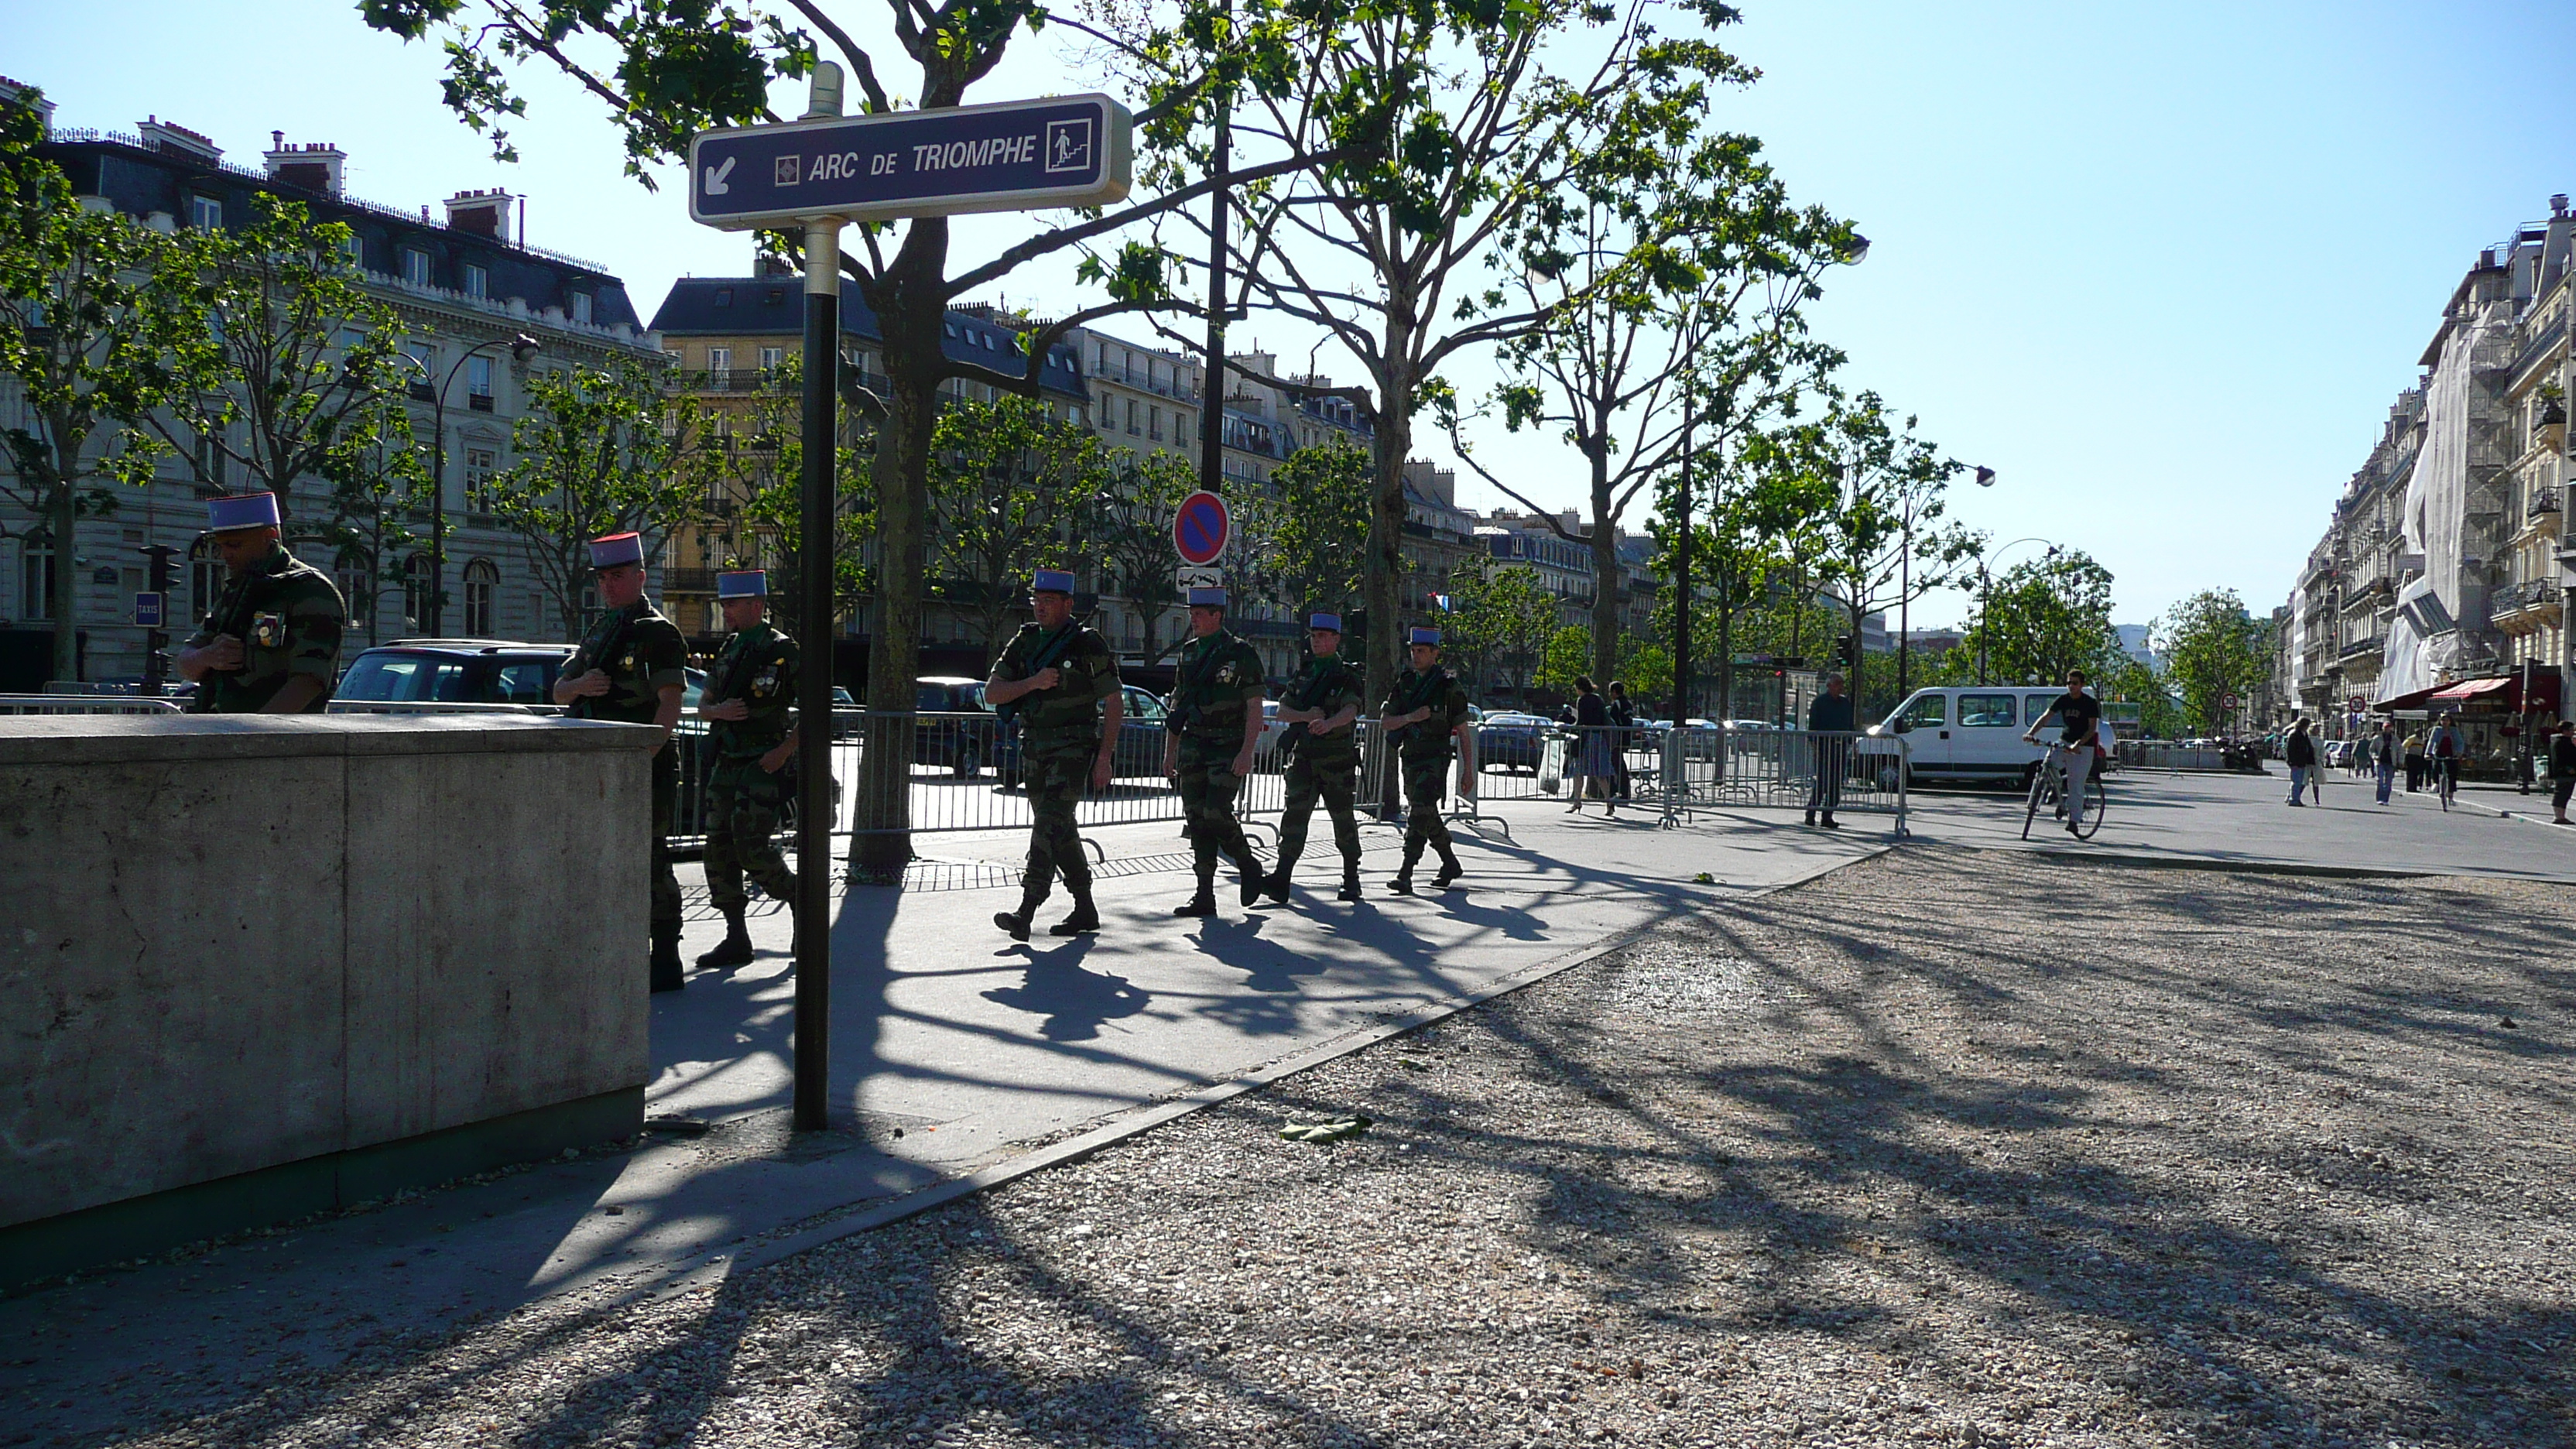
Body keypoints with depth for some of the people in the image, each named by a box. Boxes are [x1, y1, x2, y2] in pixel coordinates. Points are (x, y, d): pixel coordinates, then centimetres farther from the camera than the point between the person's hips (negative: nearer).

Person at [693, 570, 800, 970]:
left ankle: (801, 904, 11)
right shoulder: (729, 651, 15)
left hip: (764, 765, -8)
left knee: (752, 848, -14)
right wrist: (719, 710, -4)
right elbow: (703, 706, 20)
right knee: (719, 848, 4)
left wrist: (784, 751, -17)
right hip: (725, 764, 8)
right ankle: (736, 940, 10)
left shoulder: (782, 650, -8)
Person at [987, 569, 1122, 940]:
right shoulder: (1024, 642, 10)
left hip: (1074, 747, -7)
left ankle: (1026, 912, -23)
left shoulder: (1088, 644, -6)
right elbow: (991, 694, 5)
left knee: (1050, 823, -18)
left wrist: (1105, 757, -12)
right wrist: (1033, 683, -12)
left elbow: (1113, 702, -6)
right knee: (1060, 830, 11)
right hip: (1034, 749, 7)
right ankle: (1085, 910, 22)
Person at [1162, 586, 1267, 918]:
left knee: (1216, 813, -17)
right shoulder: (1188, 653, 13)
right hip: (1193, 747, 6)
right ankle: (1205, 897, 6)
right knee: (1197, 819, 2)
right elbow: (1177, 706, 18)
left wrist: (1246, 753, -18)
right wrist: (1170, 752, 14)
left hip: (1228, 749, -6)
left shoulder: (1241, 654, -6)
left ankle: (1250, 868, 9)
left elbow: (1255, 709, -9)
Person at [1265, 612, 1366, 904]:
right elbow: (1282, 711, 9)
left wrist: (1327, 723, -42)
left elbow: (1350, 711, -20)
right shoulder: (1303, 673, 13)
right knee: (1295, 814, -10)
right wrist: (1306, 716, -12)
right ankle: (1281, 881, -16)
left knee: (1344, 820, 6)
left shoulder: (1347, 676, -3)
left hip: (1337, 759, -3)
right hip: (1303, 756, 3)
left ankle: (1352, 880, 21)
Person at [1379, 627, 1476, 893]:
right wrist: (1410, 718, -13)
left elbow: (1463, 731, -2)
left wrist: (1468, 771, -3)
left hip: (1436, 758, -6)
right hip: (1410, 758, 6)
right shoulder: (1404, 683, 10)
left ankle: (1405, 875, -20)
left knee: (1420, 812, -18)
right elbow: (1385, 720, 7)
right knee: (1427, 815, 14)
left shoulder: (1449, 687, -4)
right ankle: (1450, 864, 31)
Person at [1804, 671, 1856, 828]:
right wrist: (1814, 743, -13)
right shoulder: (1819, 702, 0)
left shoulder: (1845, 702, 16)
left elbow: (1849, 725, 20)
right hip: (1824, 746, -6)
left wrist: (1850, 743, 11)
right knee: (1822, 781, -10)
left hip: (1840, 746, 6)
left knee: (1836, 784, 3)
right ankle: (1811, 814, -1)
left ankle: (1827, 816, 8)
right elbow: (1812, 725, -4)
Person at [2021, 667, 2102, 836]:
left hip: (2083, 747, -4)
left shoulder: (2090, 703, -9)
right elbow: (2045, 716, -6)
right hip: (2064, 742, 4)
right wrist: (2031, 732, -23)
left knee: (2076, 785, -9)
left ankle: (2074, 820, -4)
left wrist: (2078, 743, -31)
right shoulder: (2063, 700, 2)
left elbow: (2093, 728, -15)